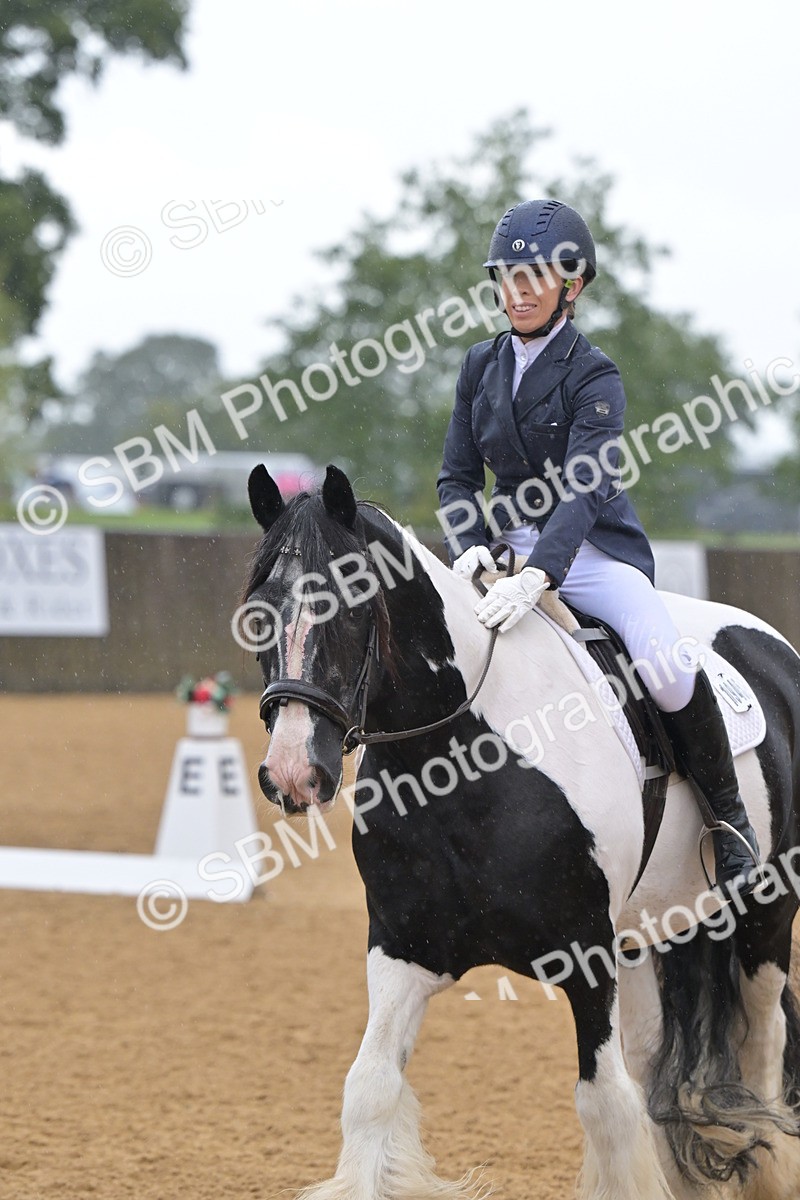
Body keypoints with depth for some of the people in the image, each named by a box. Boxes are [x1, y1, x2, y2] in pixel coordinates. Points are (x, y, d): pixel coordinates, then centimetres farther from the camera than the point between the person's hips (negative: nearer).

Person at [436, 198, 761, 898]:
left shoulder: (594, 378, -11)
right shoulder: (482, 367, 6)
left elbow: (583, 488, -24)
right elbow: (458, 476, 9)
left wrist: (536, 577, -39)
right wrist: (469, 546, -12)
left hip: (594, 551, -5)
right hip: (509, 546, 5)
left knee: (666, 669, -27)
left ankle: (729, 816, -7)